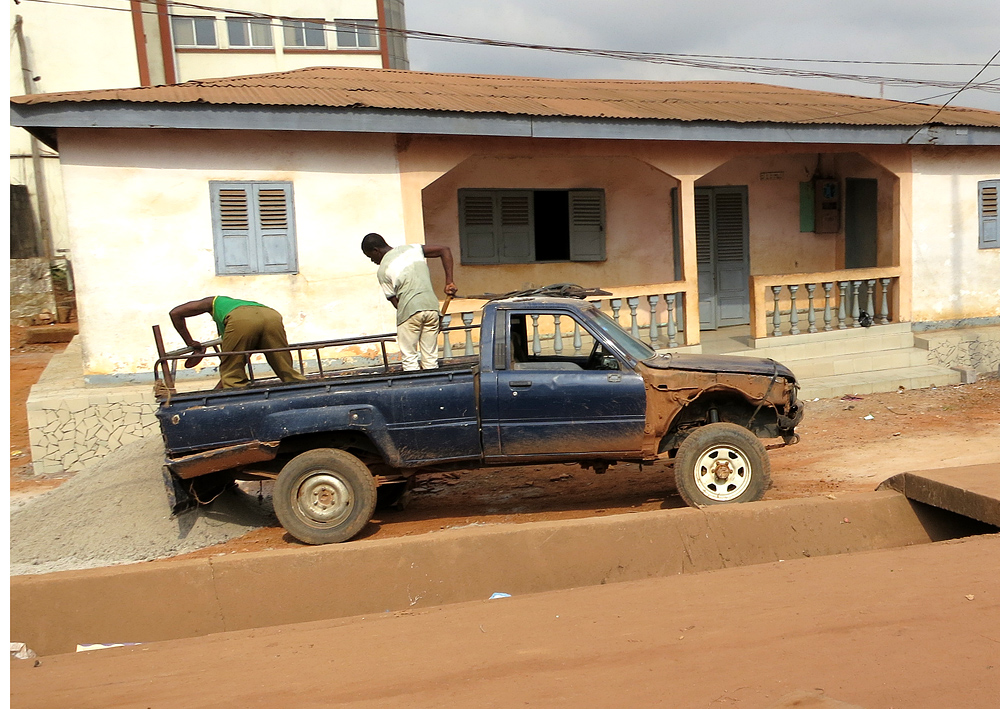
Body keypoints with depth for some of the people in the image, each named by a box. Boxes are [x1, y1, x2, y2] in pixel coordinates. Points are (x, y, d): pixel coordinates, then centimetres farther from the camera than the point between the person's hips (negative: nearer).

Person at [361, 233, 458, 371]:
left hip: (409, 310, -5)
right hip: (432, 306, 5)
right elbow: (445, 250, 13)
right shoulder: (412, 248, 16)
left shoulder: (383, 270, 4)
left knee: (409, 359, 5)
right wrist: (449, 281, 9)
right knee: (430, 359, 11)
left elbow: (395, 302, 5)